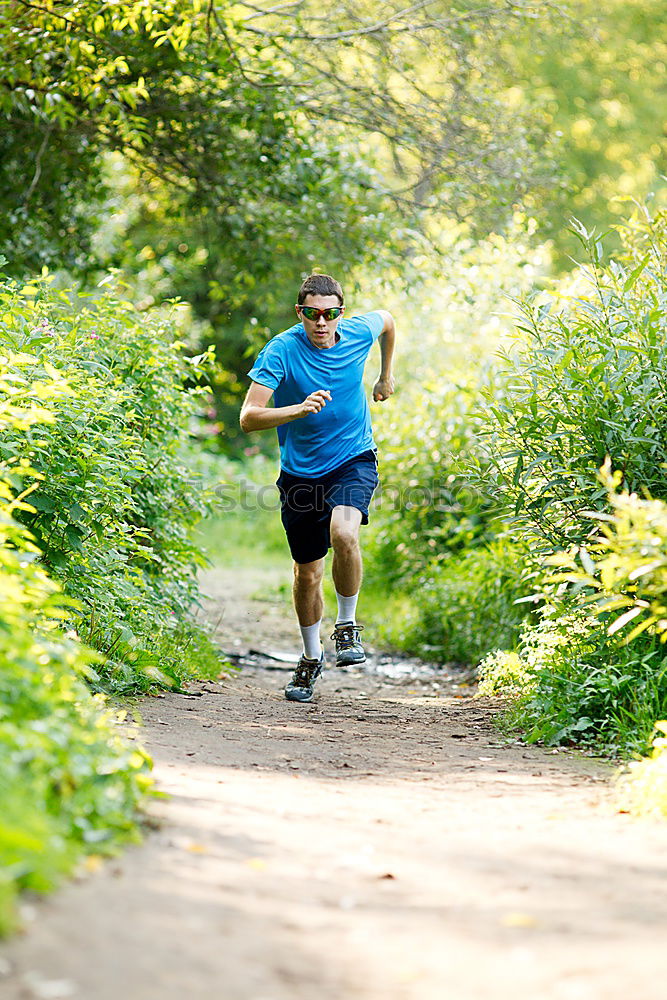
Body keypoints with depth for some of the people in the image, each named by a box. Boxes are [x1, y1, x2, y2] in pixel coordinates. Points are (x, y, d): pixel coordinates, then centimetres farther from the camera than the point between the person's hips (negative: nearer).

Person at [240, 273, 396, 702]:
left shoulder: (359, 332, -9)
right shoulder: (281, 350, -18)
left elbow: (388, 319, 18)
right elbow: (249, 417, -26)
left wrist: (387, 376, 22)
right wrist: (299, 409, -41)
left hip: (354, 460, 0)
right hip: (301, 470, 0)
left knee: (343, 531, -30)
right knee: (308, 574, 9)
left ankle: (348, 625, -8)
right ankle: (312, 657, 34)